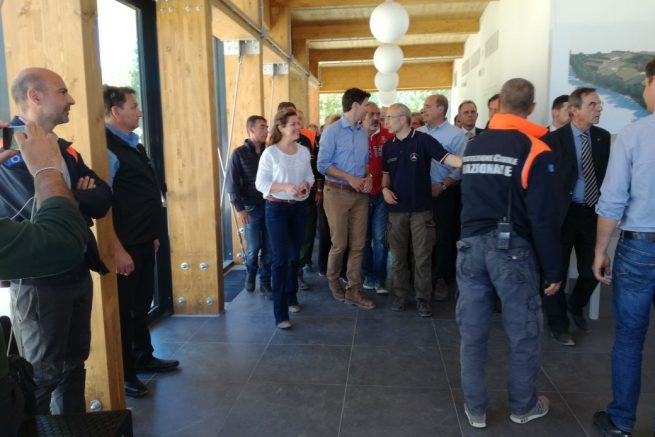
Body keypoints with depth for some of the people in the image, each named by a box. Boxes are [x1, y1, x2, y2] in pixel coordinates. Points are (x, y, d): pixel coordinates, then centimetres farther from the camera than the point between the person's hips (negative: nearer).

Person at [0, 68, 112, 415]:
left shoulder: (64, 148, 10)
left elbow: (103, 199, 2)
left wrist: (69, 200, -14)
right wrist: (81, 198, -8)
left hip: (77, 273, 7)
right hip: (39, 281, -7)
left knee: (74, 364, 19)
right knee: (41, 375, 7)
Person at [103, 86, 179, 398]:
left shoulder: (133, 144, 12)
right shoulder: (108, 148, -17)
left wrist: (153, 234, 17)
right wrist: (118, 250, -21)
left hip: (144, 243, 9)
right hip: (125, 247, -9)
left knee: (142, 304, 20)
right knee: (123, 309, 6)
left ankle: (143, 357, 37)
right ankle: (124, 374, 22)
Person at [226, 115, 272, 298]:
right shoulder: (239, 153, -2)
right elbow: (232, 183, -3)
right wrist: (239, 208, -10)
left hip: (270, 205, 2)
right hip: (251, 207, -2)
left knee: (269, 247, 3)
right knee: (253, 247, 2)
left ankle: (265, 282, 17)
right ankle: (250, 273, 31)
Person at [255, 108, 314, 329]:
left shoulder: (304, 151, 3)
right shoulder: (270, 153, -11)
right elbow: (260, 183, -12)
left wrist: (306, 184, -11)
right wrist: (285, 187, -24)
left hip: (298, 207, 5)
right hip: (277, 208, -5)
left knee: (294, 255, 16)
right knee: (280, 258, -6)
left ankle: (291, 297, 35)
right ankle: (280, 312, 0)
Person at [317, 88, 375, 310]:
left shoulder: (363, 133, 11)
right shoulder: (332, 131, -7)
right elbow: (323, 165, -11)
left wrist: (368, 177, -5)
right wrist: (350, 178, -16)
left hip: (360, 194, 5)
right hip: (337, 193, -5)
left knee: (358, 244, 4)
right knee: (340, 244, 2)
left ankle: (354, 290, 13)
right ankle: (333, 280, 27)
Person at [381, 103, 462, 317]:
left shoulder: (423, 140, -8)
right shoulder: (388, 146, 9)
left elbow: (447, 158, -17)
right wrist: (385, 189, -2)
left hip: (421, 207, -4)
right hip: (397, 208, 5)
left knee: (422, 255, 1)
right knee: (398, 254, 11)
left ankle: (423, 297, 13)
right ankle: (400, 294, 23)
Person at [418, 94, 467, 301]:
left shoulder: (455, 134, -6)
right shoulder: (418, 133, 7)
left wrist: (441, 186, -14)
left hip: (444, 193, -4)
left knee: (443, 237, 4)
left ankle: (441, 279, 17)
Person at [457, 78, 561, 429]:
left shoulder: (473, 146, 9)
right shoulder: (535, 151, -9)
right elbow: (543, 217, -11)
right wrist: (553, 269, -6)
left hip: (470, 244, 5)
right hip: (512, 248, -5)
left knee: (472, 331, 9)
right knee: (523, 333, 12)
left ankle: (475, 408, 21)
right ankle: (523, 406, 28)